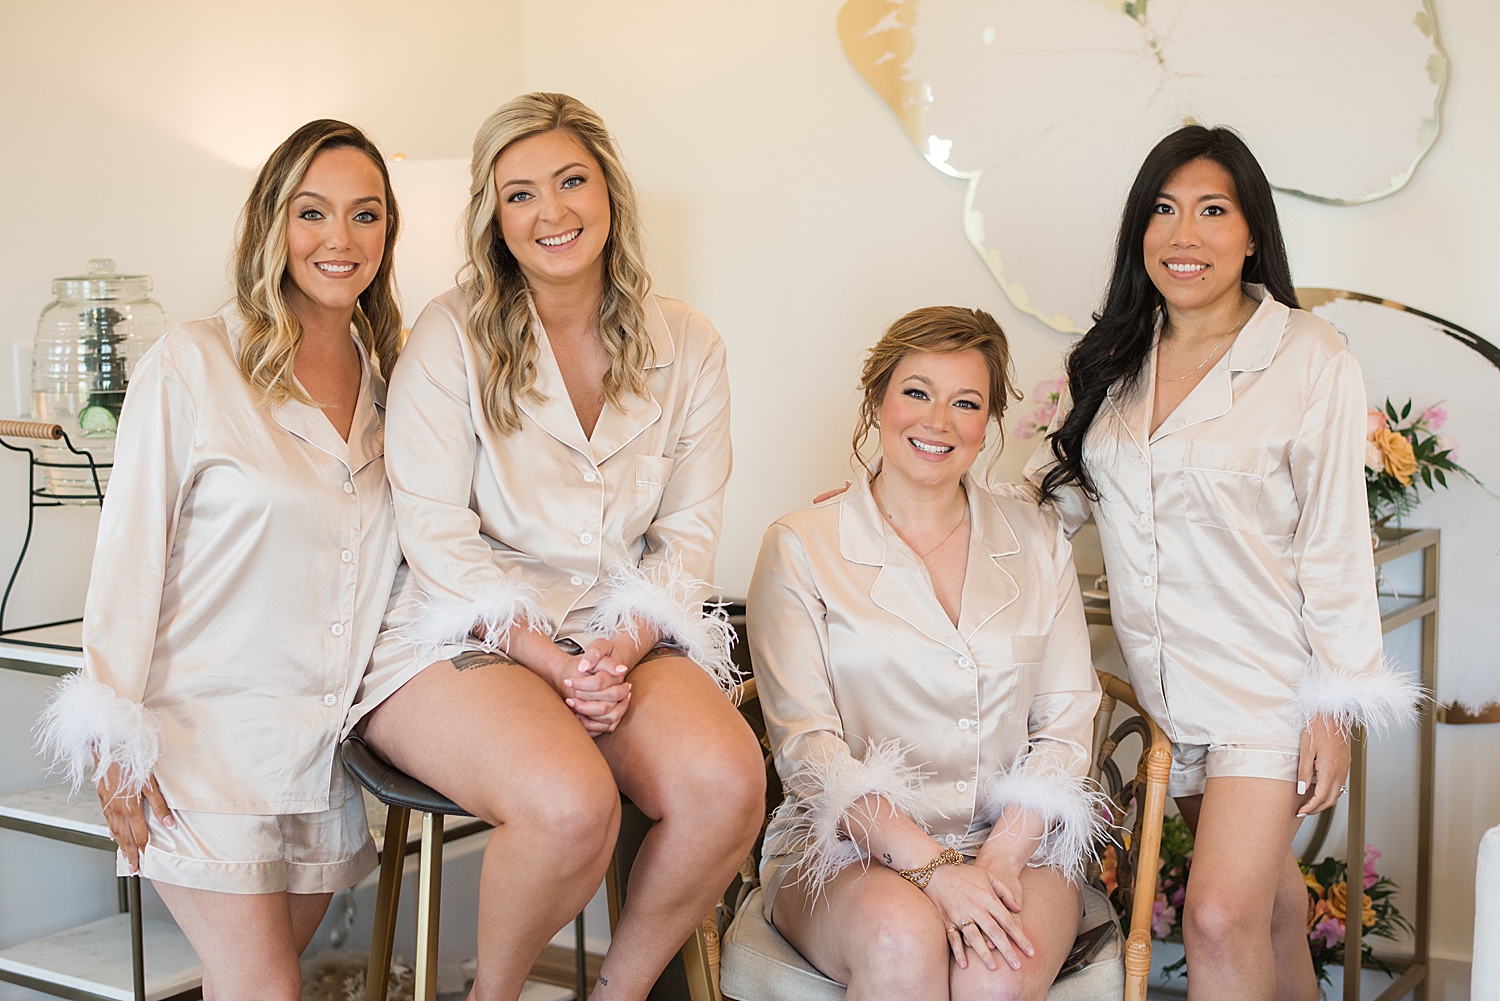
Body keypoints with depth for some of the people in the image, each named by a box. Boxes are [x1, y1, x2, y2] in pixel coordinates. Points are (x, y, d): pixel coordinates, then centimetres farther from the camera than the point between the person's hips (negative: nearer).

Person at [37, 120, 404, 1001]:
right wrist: (117, 735, -10)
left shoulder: (389, 381, 9)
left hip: (324, 745, 5)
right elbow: (130, 549, -7)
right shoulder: (194, 364, -7)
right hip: (207, 730, -5)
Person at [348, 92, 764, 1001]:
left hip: (628, 640, 3)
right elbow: (437, 534, -6)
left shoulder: (687, 348, 8)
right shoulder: (450, 337, -1)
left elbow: (689, 535, 7)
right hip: (469, 637, -3)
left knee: (729, 782, -28)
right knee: (571, 804, -33)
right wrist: (550, 661, -15)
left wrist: (621, 649, -10)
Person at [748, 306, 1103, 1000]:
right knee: (904, 942, -34)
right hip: (848, 845, -1)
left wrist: (1000, 857, -12)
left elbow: (1066, 721, 5)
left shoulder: (1037, 543, 12)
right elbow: (805, 742, -6)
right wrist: (930, 867, -18)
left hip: (1016, 842, 2)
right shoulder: (801, 547, 2)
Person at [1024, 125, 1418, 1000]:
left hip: (1269, 680, -5)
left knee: (1222, 916, -15)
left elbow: (1334, 543, -9)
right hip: (1166, 686, 5)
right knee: (1269, 900, 17)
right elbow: (1058, 489, 14)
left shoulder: (1308, 361, -10)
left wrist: (1334, 705, -10)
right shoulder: (1117, 361, 6)